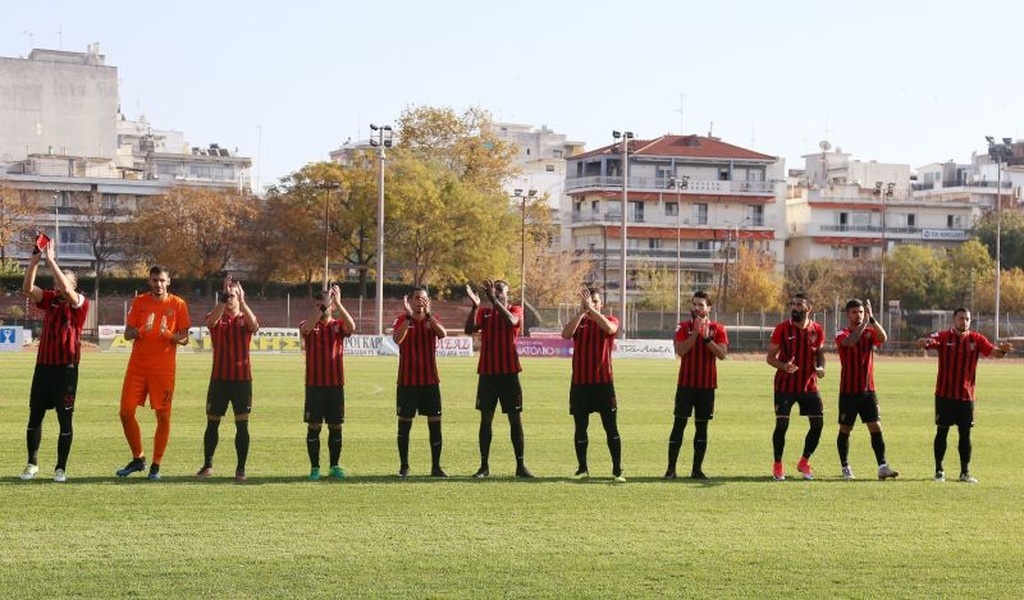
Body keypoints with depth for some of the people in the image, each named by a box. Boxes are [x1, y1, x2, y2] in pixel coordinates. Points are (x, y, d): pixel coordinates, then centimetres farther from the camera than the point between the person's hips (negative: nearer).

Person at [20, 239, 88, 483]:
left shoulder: (80, 303, -4)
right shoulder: (50, 299, 9)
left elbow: (66, 290, -23)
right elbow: (28, 289, -4)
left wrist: (51, 260, -22)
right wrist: (34, 262, -14)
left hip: (66, 368, -5)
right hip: (43, 365, 5)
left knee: (65, 420, 0)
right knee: (34, 416, 7)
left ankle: (61, 468, 8)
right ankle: (32, 464, 19)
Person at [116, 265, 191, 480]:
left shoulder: (178, 305, 2)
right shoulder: (139, 301, 8)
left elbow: (184, 339, 3)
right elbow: (127, 334, 7)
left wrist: (169, 334, -18)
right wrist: (142, 330, -14)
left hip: (163, 368, -2)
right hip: (137, 365, 2)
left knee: (163, 416, -3)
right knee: (126, 412, -1)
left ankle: (156, 466, 7)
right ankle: (137, 458, 16)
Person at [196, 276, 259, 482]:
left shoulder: (245, 319, 4)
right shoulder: (217, 317, 5)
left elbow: (254, 326, -21)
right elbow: (211, 321, -21)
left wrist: (241, 301, -30)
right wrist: (223, 297, -31)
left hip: (242, 378, -1)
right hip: (219, 378, 1)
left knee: (242, 424, -3)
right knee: (212, 423, 6)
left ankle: (241, 468, 3)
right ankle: (207, 465, 18)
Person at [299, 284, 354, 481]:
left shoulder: (338, 325, 4)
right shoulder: (310, 326, 1)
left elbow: (351, 327, -19)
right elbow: (305, 328, -24)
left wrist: (337, 303, -27)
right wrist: (323, 306, -31)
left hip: (336, 384, 1)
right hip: (314, 384, -1)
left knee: (335, 426, 5)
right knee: (314, 426, 0)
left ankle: (335, 467, 14)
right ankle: (314, 467, 7)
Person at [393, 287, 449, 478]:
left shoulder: (432, 320, 5)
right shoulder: (402, 320, 0)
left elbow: (443, 334, -16)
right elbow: (397, 339, -20)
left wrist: (428, 313, -25)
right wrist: (408, 315, -27)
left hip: (430, 380, 2)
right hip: (407, 381, -2)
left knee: (435, 422, 1)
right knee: (404, 423, 1)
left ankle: (436, 466, 7)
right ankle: (404, 466, 10)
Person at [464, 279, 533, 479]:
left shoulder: (515, 310, 2)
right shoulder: (483, 313, 9)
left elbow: (511, 321, -22)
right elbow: (469, 329, -8)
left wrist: (493, 299, -26)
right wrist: (475, 306, -21)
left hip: (509, 373, -2)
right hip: (487, 373, 2)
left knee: (515, 419, 0)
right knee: (485, 419, 3)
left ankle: (521, 466, 4)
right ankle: (484, 466, 8)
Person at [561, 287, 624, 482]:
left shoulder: (610, 320, 4)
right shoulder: (578, 322, 8)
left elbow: (610, 328, -22)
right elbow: (566, 334, -15)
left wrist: (591, 309, -27)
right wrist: (582, 311, -22)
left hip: (603, 383, -2)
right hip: (580, 383, 2)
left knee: (611, 428, -2)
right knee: (580, 428, 5)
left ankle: (617, 470, 2)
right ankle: (582, 468, 15)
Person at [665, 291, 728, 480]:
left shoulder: (717, 329, 4)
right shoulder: (683, 327, 2)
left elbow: (722, 354, -9)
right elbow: (680, 351, -14)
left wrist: (707, 338, -19)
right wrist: (696, 331, -18)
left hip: (707, 385, 1)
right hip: (686, 384, -1)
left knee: (702, 426, 5)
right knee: (679, 424, -4)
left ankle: (697, 469, 10)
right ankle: (671, 468, -2)